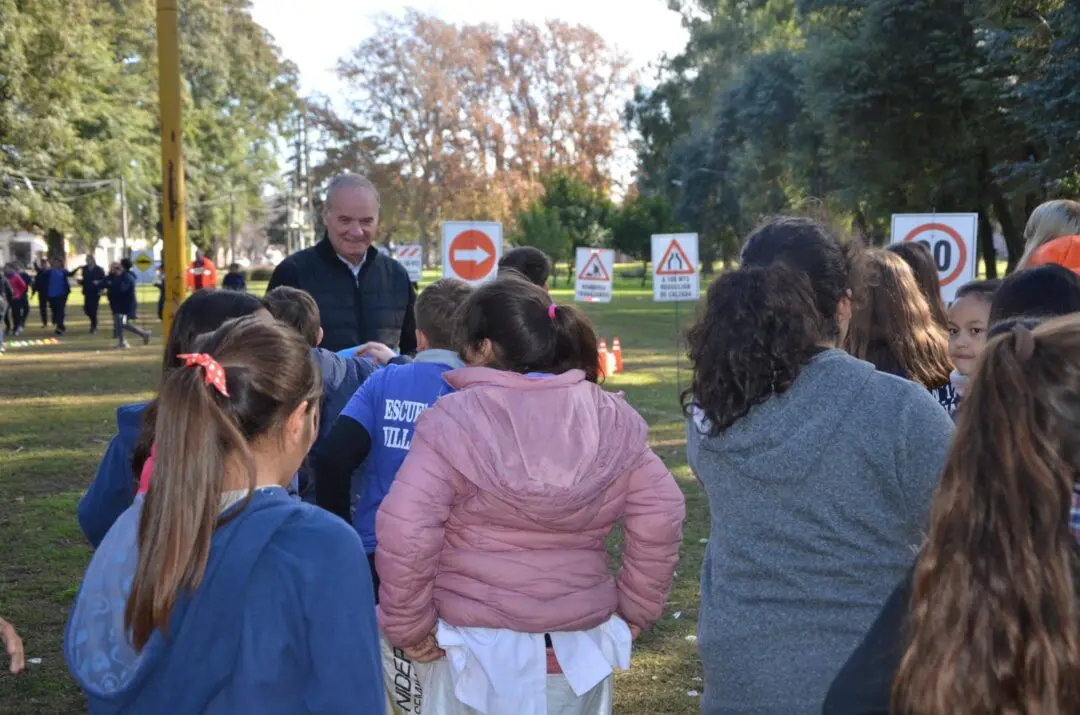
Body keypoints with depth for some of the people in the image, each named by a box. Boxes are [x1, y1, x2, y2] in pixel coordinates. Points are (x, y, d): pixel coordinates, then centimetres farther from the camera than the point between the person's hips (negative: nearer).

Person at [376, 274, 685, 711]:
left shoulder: (453, 418, -13)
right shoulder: (610, 416, -1)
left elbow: (405, 531, -19)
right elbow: (660, 517, -2)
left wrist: (409, 627, -7)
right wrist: (635, 611, 8)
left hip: (478, 644, -3)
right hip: (581, 638, 3)